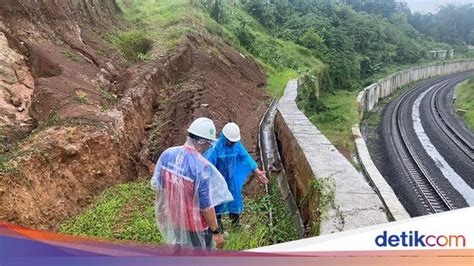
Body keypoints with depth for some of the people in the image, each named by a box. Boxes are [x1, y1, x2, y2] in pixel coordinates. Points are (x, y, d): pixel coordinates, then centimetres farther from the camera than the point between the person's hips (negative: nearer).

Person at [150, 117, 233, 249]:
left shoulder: (167, 154, -12)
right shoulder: (202, 167, -32)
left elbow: (157, 184, 1)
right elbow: (206, 206, -25)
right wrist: (216, 232, -12)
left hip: (174, 218, 6)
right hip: (195, 224, -6)